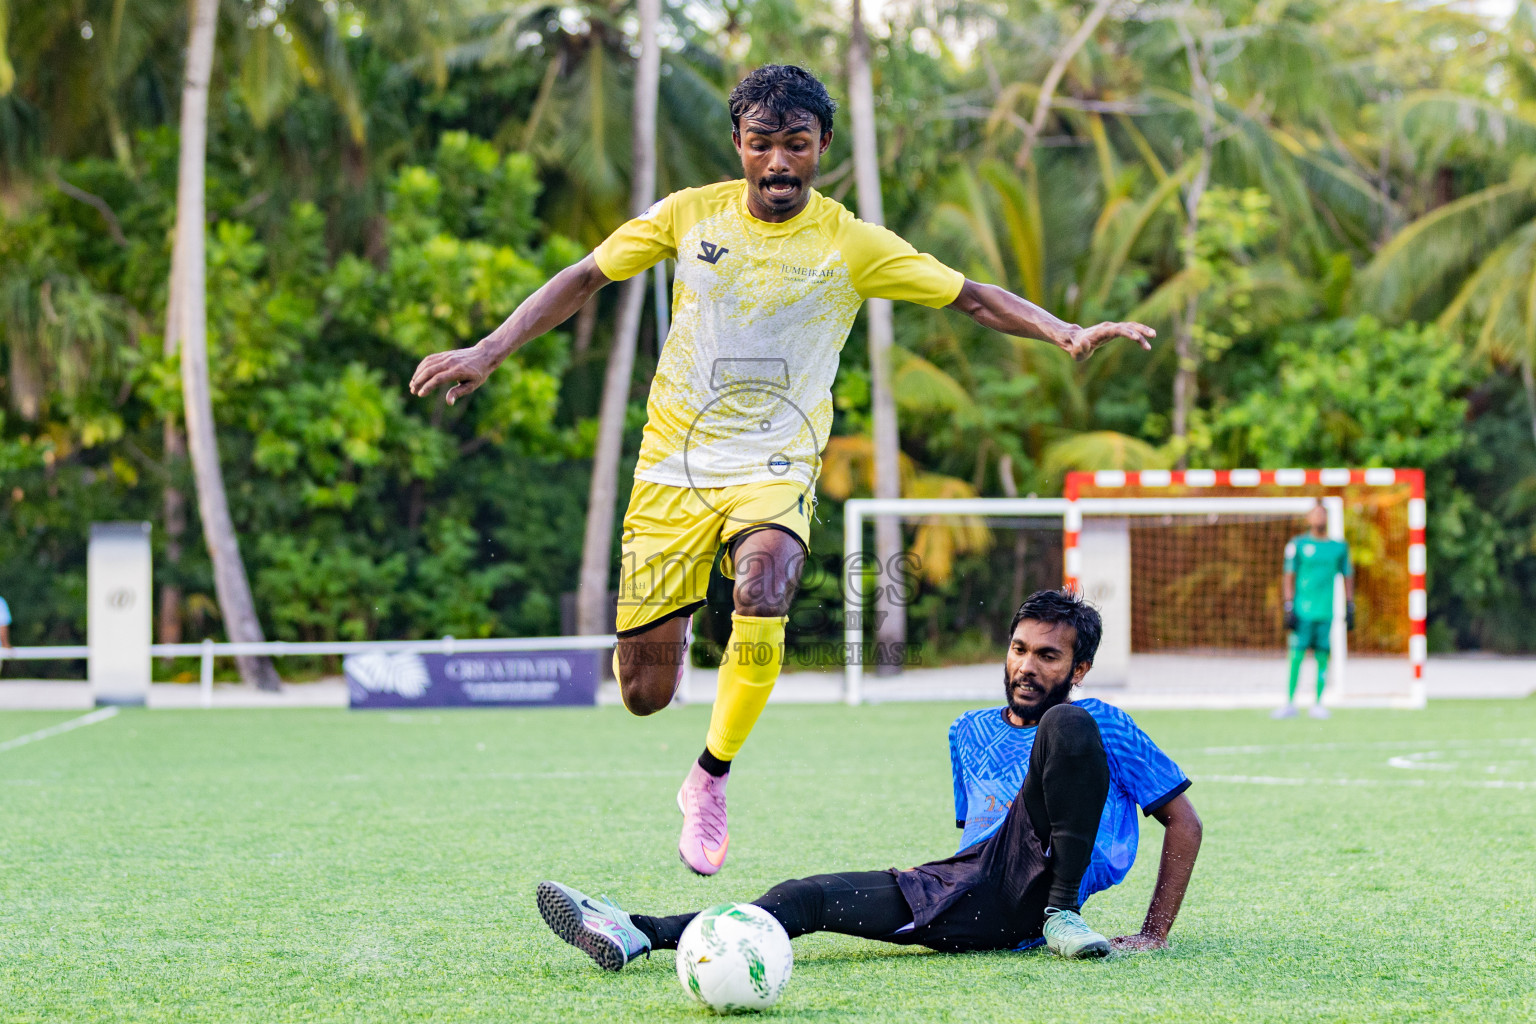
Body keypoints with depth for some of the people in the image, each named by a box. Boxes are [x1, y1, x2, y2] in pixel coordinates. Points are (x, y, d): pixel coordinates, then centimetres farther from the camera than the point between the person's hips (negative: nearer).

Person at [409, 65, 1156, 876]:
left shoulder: (852, 245, -4)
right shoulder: (690, 216, -1)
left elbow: (973, 298, -3)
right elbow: (585, 278, 8)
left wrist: (1066, 333, -18)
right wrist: (489, 352, 0)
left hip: (775, 470, -1)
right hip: (672, 466, 1)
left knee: (764, 588, -36)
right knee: (644, 695, -4)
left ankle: (711, 779, -15)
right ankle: (673, 624, 36)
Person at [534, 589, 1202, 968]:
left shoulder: (1102, 724, 11)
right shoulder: (971, 734, 27)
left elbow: (1184, 822, 10)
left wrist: (1154, 935, 3)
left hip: (1034, 883, -5)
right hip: (972, 906, 5)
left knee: (1068, 726, -25)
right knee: (808, 898, -15)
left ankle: (1065, 916, -26)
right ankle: (639, 935, -25)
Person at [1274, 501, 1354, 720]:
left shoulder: (1339, 547, 10)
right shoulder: (1298, 545, 3)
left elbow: (1348, 577, 17)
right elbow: (1288, 576, 2)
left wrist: (1349, 609, 13)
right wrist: (1289, 608, -5)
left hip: (1327, 611, 2)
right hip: (1303, 611, -2)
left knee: (1323, 657, 1)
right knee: (1296, 656, -5)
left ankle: (1318, 704, 8)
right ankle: (1290, 704, 0)